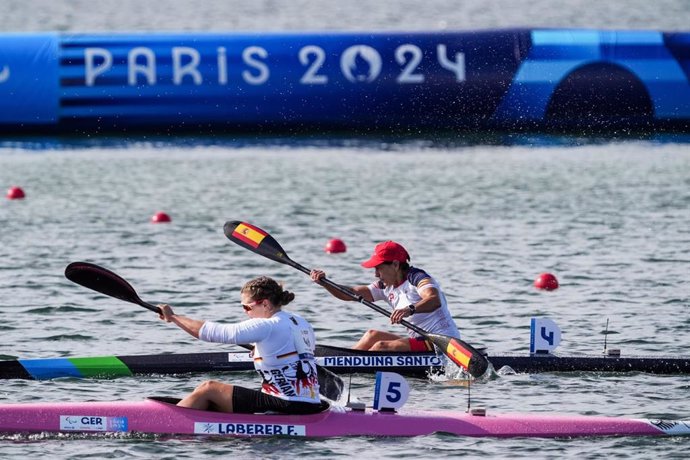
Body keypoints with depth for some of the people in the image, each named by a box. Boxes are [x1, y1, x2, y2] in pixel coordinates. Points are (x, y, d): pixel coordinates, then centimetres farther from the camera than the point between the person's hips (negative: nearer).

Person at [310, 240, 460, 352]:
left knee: (381, 347, -18)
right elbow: (350, 294, 10)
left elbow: (435, 300, -33)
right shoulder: (386, 287, 13)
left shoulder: (417, 277, -13)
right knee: (373, 335, 9)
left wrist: (410, 309, -50)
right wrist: (324, 282, -4)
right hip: (421, 341, 9)